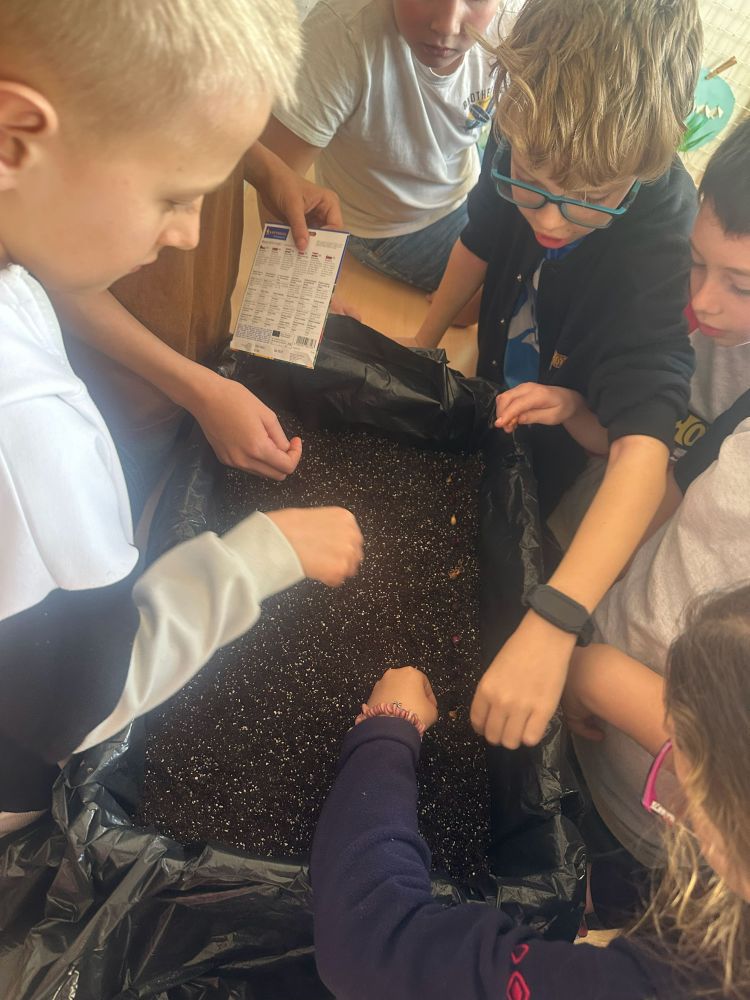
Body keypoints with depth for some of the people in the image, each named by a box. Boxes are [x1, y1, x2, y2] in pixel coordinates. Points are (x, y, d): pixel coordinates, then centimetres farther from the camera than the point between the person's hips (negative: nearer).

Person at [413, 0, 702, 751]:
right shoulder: (538, 147, -24)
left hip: (562, 449, -4)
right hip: (495, 398, 5)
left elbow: (643, 447, -49)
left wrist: (552, 624, -60)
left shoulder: (661, 247, -39)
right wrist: (420, 348, 5)